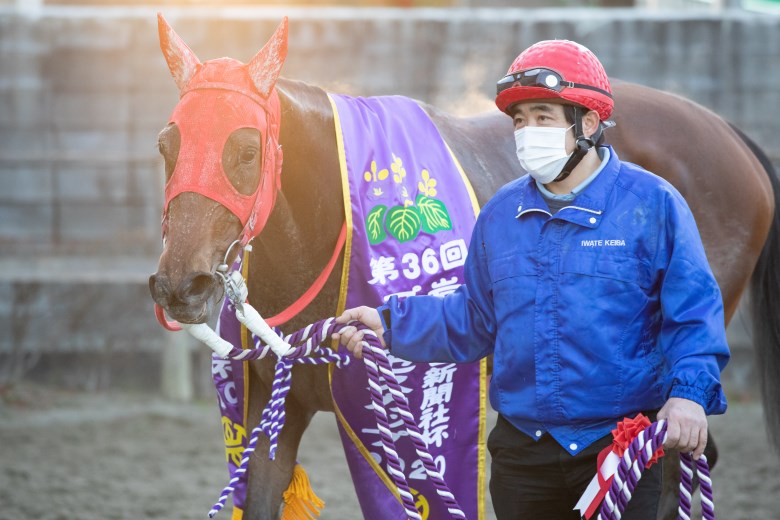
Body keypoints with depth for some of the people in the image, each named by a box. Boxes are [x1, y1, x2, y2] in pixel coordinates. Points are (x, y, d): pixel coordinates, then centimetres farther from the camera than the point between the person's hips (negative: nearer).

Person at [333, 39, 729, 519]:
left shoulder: (651, 204, -5)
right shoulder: (500, 214, 10)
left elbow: (693, 311, -7)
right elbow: (475, 319, 18)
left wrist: (688, 392, -21)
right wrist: (390, 326, 10)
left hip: (620, 448, -5)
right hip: (522, 452, 5)